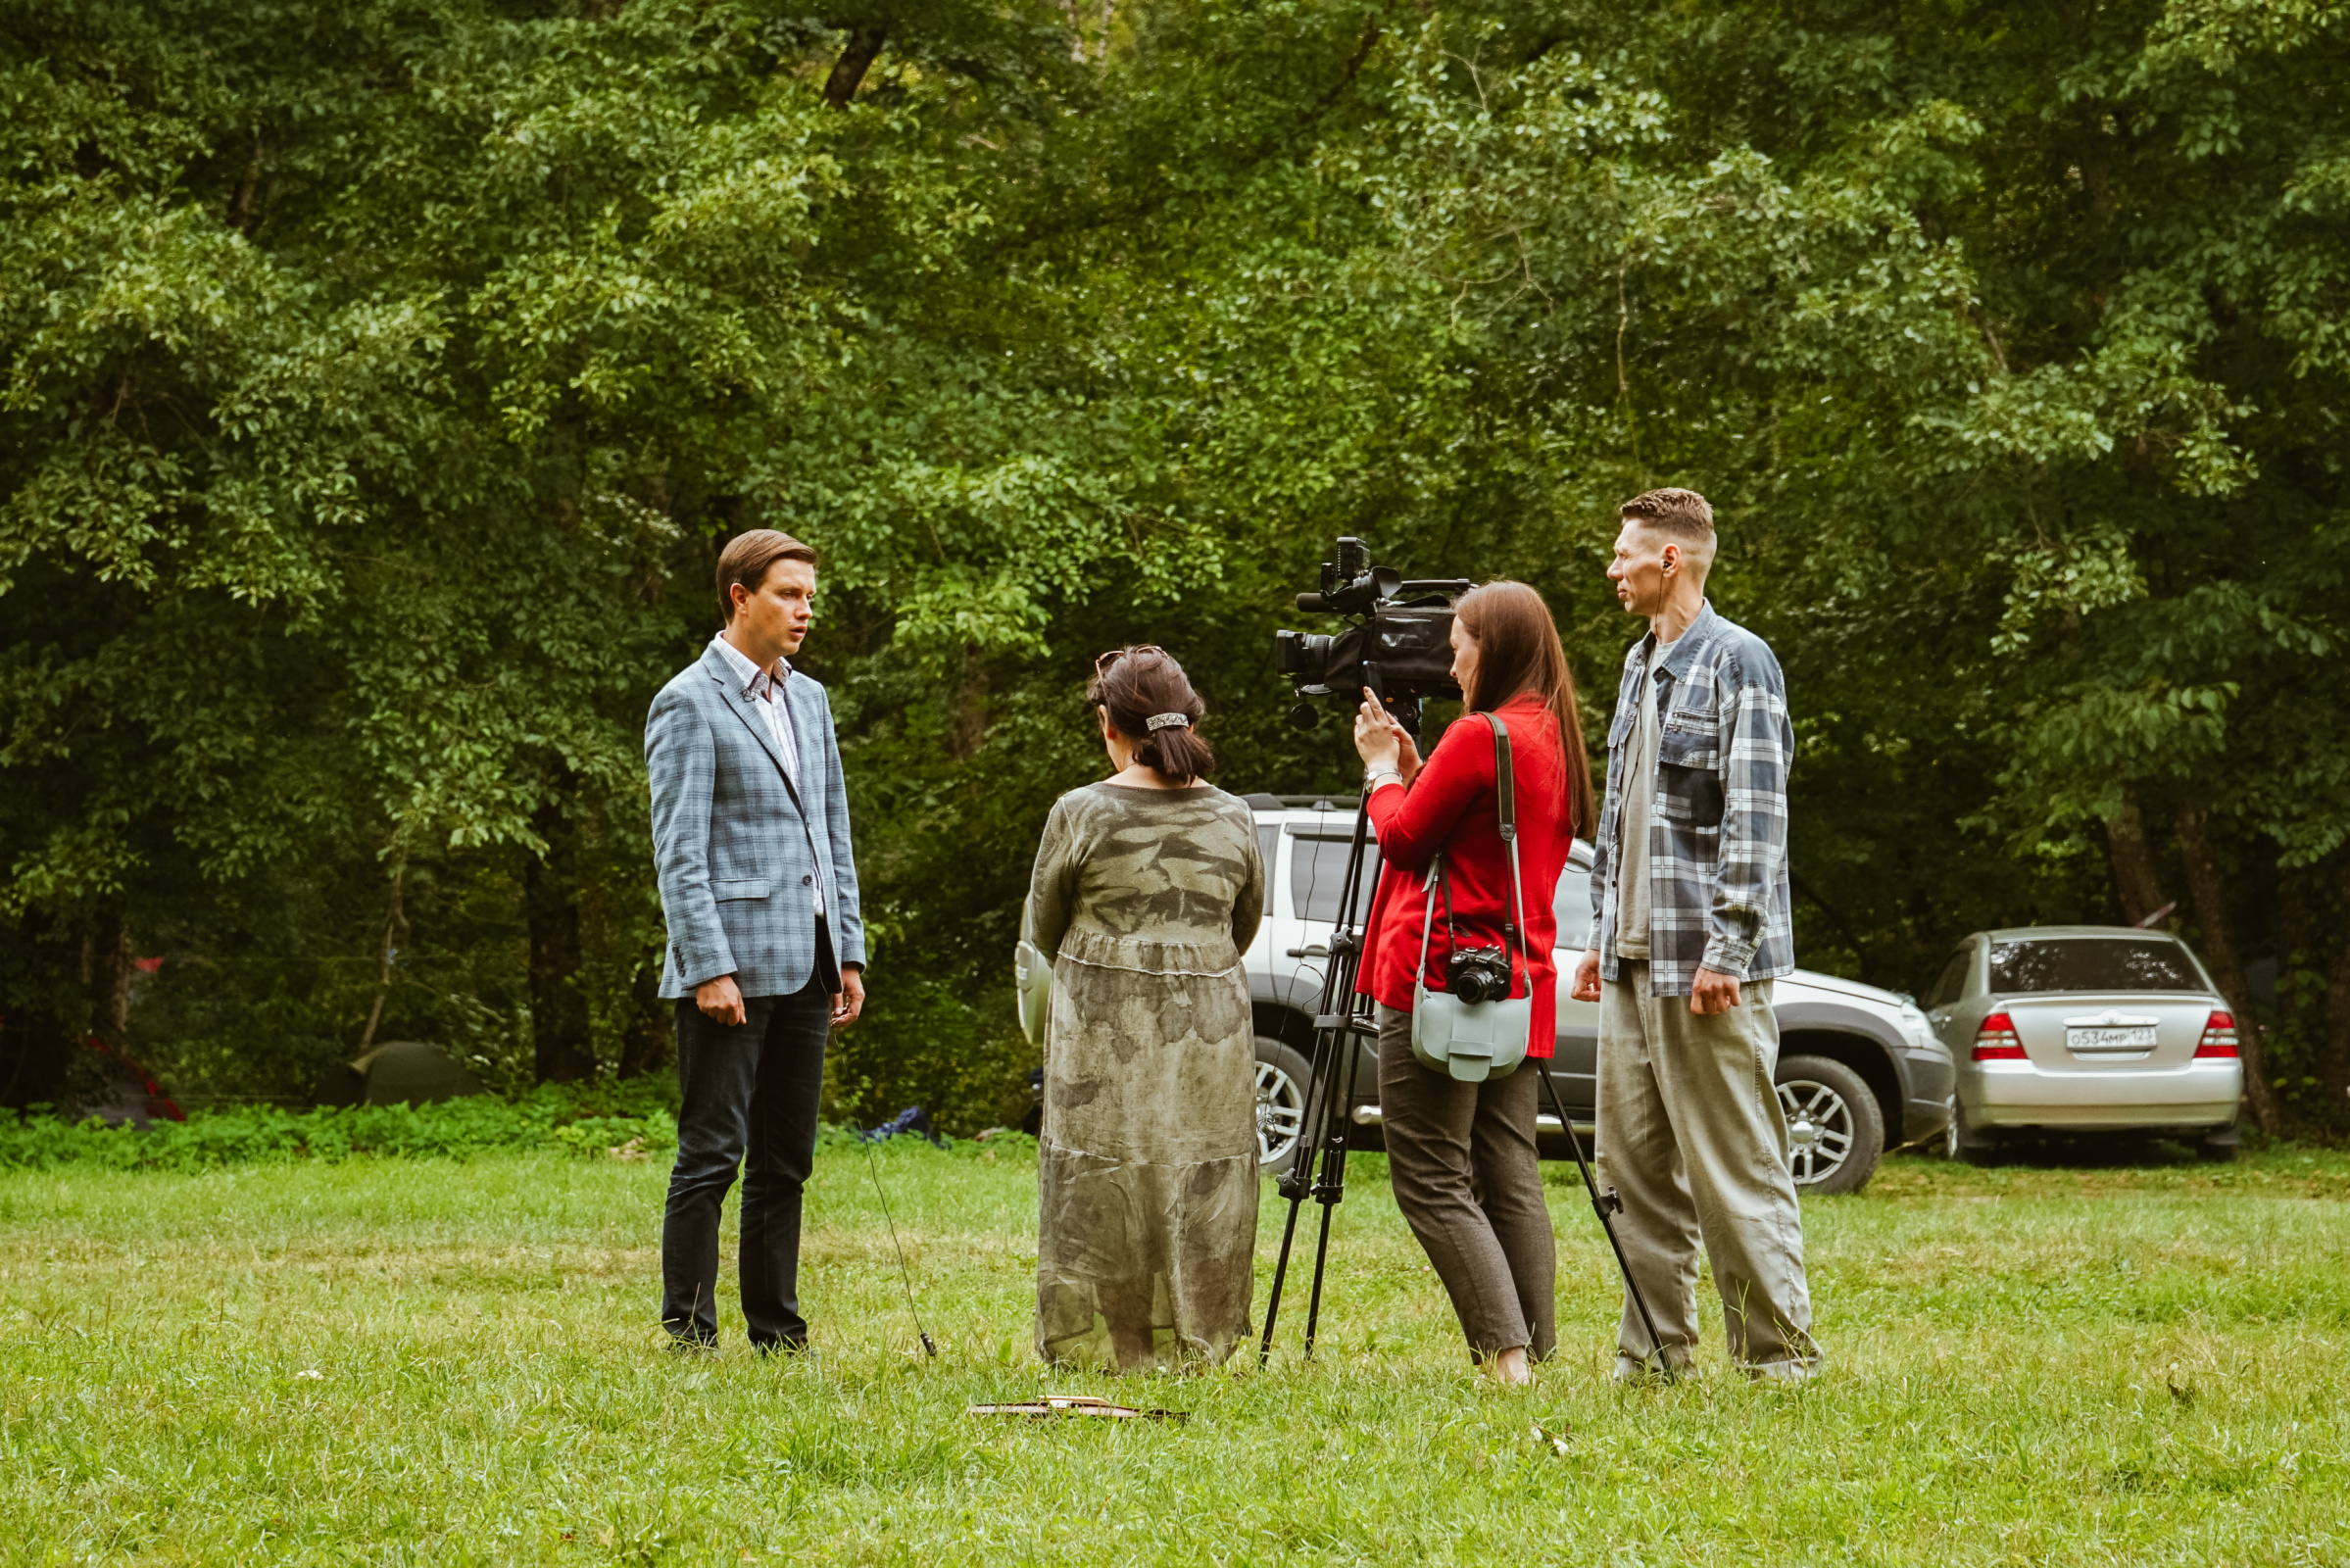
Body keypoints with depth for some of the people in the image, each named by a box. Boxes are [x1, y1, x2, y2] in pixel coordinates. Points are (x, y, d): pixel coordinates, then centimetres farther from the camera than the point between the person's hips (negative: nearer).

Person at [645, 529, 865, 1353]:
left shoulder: (809, 699, 17)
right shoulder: (689, 704, -7)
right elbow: (679, 852, -12)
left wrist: (848, 952, 13)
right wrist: (710, 968, -19)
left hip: (805, 965, 7)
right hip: (734, 960, -7)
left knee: (785, 1160, 9)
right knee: (712, 1154, -5)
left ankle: (777, 1331, 14)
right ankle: (688, 1332, -2)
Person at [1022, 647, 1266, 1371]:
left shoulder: (1081, 814, -7)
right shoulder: (1233, 819, 2)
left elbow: (1043, 931, 5)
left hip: (1104, 1036, -2)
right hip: (1210, 1032, 3)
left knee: (1099, 1193, 4)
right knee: (1202, 1188, 9)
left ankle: (1098, 1346, 6)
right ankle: (1193, 1343, 11)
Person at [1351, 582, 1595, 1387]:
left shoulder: (1478, 738, -13)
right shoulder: (1555, 741, 15)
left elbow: (1403, 836, -7)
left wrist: (1383, 767, 8)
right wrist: (1414, 768, 17)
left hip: (1439, 979, -9)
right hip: (1519, 987, 9)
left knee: (1432, 1182, -6)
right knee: (1510, 1178, 10)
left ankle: (1505, 1352, -15)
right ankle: (1534, 1351, 7)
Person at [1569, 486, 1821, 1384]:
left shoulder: (1737, 662, -8)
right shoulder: (1639, 664, 18)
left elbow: (1755, 816, -14)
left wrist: (1727, 947, -20)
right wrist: (1603, 930, 19)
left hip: (1704, 960, -9)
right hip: (1633, 959, 9)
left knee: (1733, 1165, -7)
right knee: (1635, 1161, 9)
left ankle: (1780, 1351, -2)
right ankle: (1655, 1346, 15)